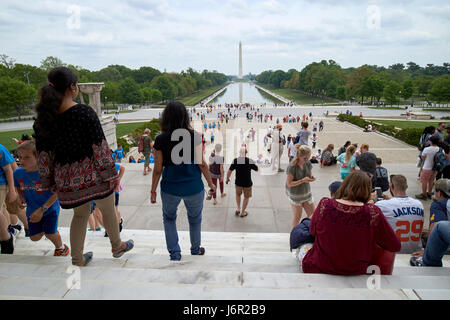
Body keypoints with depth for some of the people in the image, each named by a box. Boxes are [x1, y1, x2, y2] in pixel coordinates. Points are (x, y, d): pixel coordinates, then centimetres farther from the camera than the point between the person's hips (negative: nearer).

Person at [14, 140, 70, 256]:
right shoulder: (18, 172, -10)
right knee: (35, 237, 6)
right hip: (32, 210, 5)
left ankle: (61, 248, 27)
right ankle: (53, 231, 40)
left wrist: (42, 210, -25)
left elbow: (56, 193, -22)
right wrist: (20, 196, -9)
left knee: (50, 234, -7)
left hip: (50, 208, -5)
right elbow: (17, 187, 13)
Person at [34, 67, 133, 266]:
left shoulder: (43, 118, -2)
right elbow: (99, 147, -16)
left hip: (67, 179, 5)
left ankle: (77, 260, 31)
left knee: (80, 215, 23)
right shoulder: (85, 112, -17)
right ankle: (117, 247, 39)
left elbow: (43, 155, 4)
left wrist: (49, 181, 15)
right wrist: (111, 173, -7)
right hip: (93, 174, -4)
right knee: (108, 211, 18)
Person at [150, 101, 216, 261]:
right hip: (194, 187, 0)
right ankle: (195, 249, 42)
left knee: (169, 218, 26)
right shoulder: (194, 136, -12)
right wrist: (211, 183, 4)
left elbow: (158, 169, -7)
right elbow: (201, 164, -9)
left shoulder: (161, 140, -10)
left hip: (170, 189, 0)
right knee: (195, 218, 24)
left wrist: (153, 190, 5)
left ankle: (174, 253, 26)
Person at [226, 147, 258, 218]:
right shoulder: (250, 161, -14)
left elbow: (229, 171, -10)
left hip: (238, 183, 1)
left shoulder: (235, 160, -12)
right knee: (246, 197, 19)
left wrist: (227, 179, 6)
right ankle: (243, 212, 27)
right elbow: (256, 169, 0)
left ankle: (238, 209, 23)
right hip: (247, 183, -1)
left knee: (238, 194, 30)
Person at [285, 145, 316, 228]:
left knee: (312, 214, 7)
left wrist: (311, 177, -15)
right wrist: (302, 180, -30)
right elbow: (289, 183, -20)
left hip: (306, 192, 5)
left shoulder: (308, 163, -6)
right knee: (297, 216, 5)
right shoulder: (292, 166, -22)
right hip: (295, 194, -5)